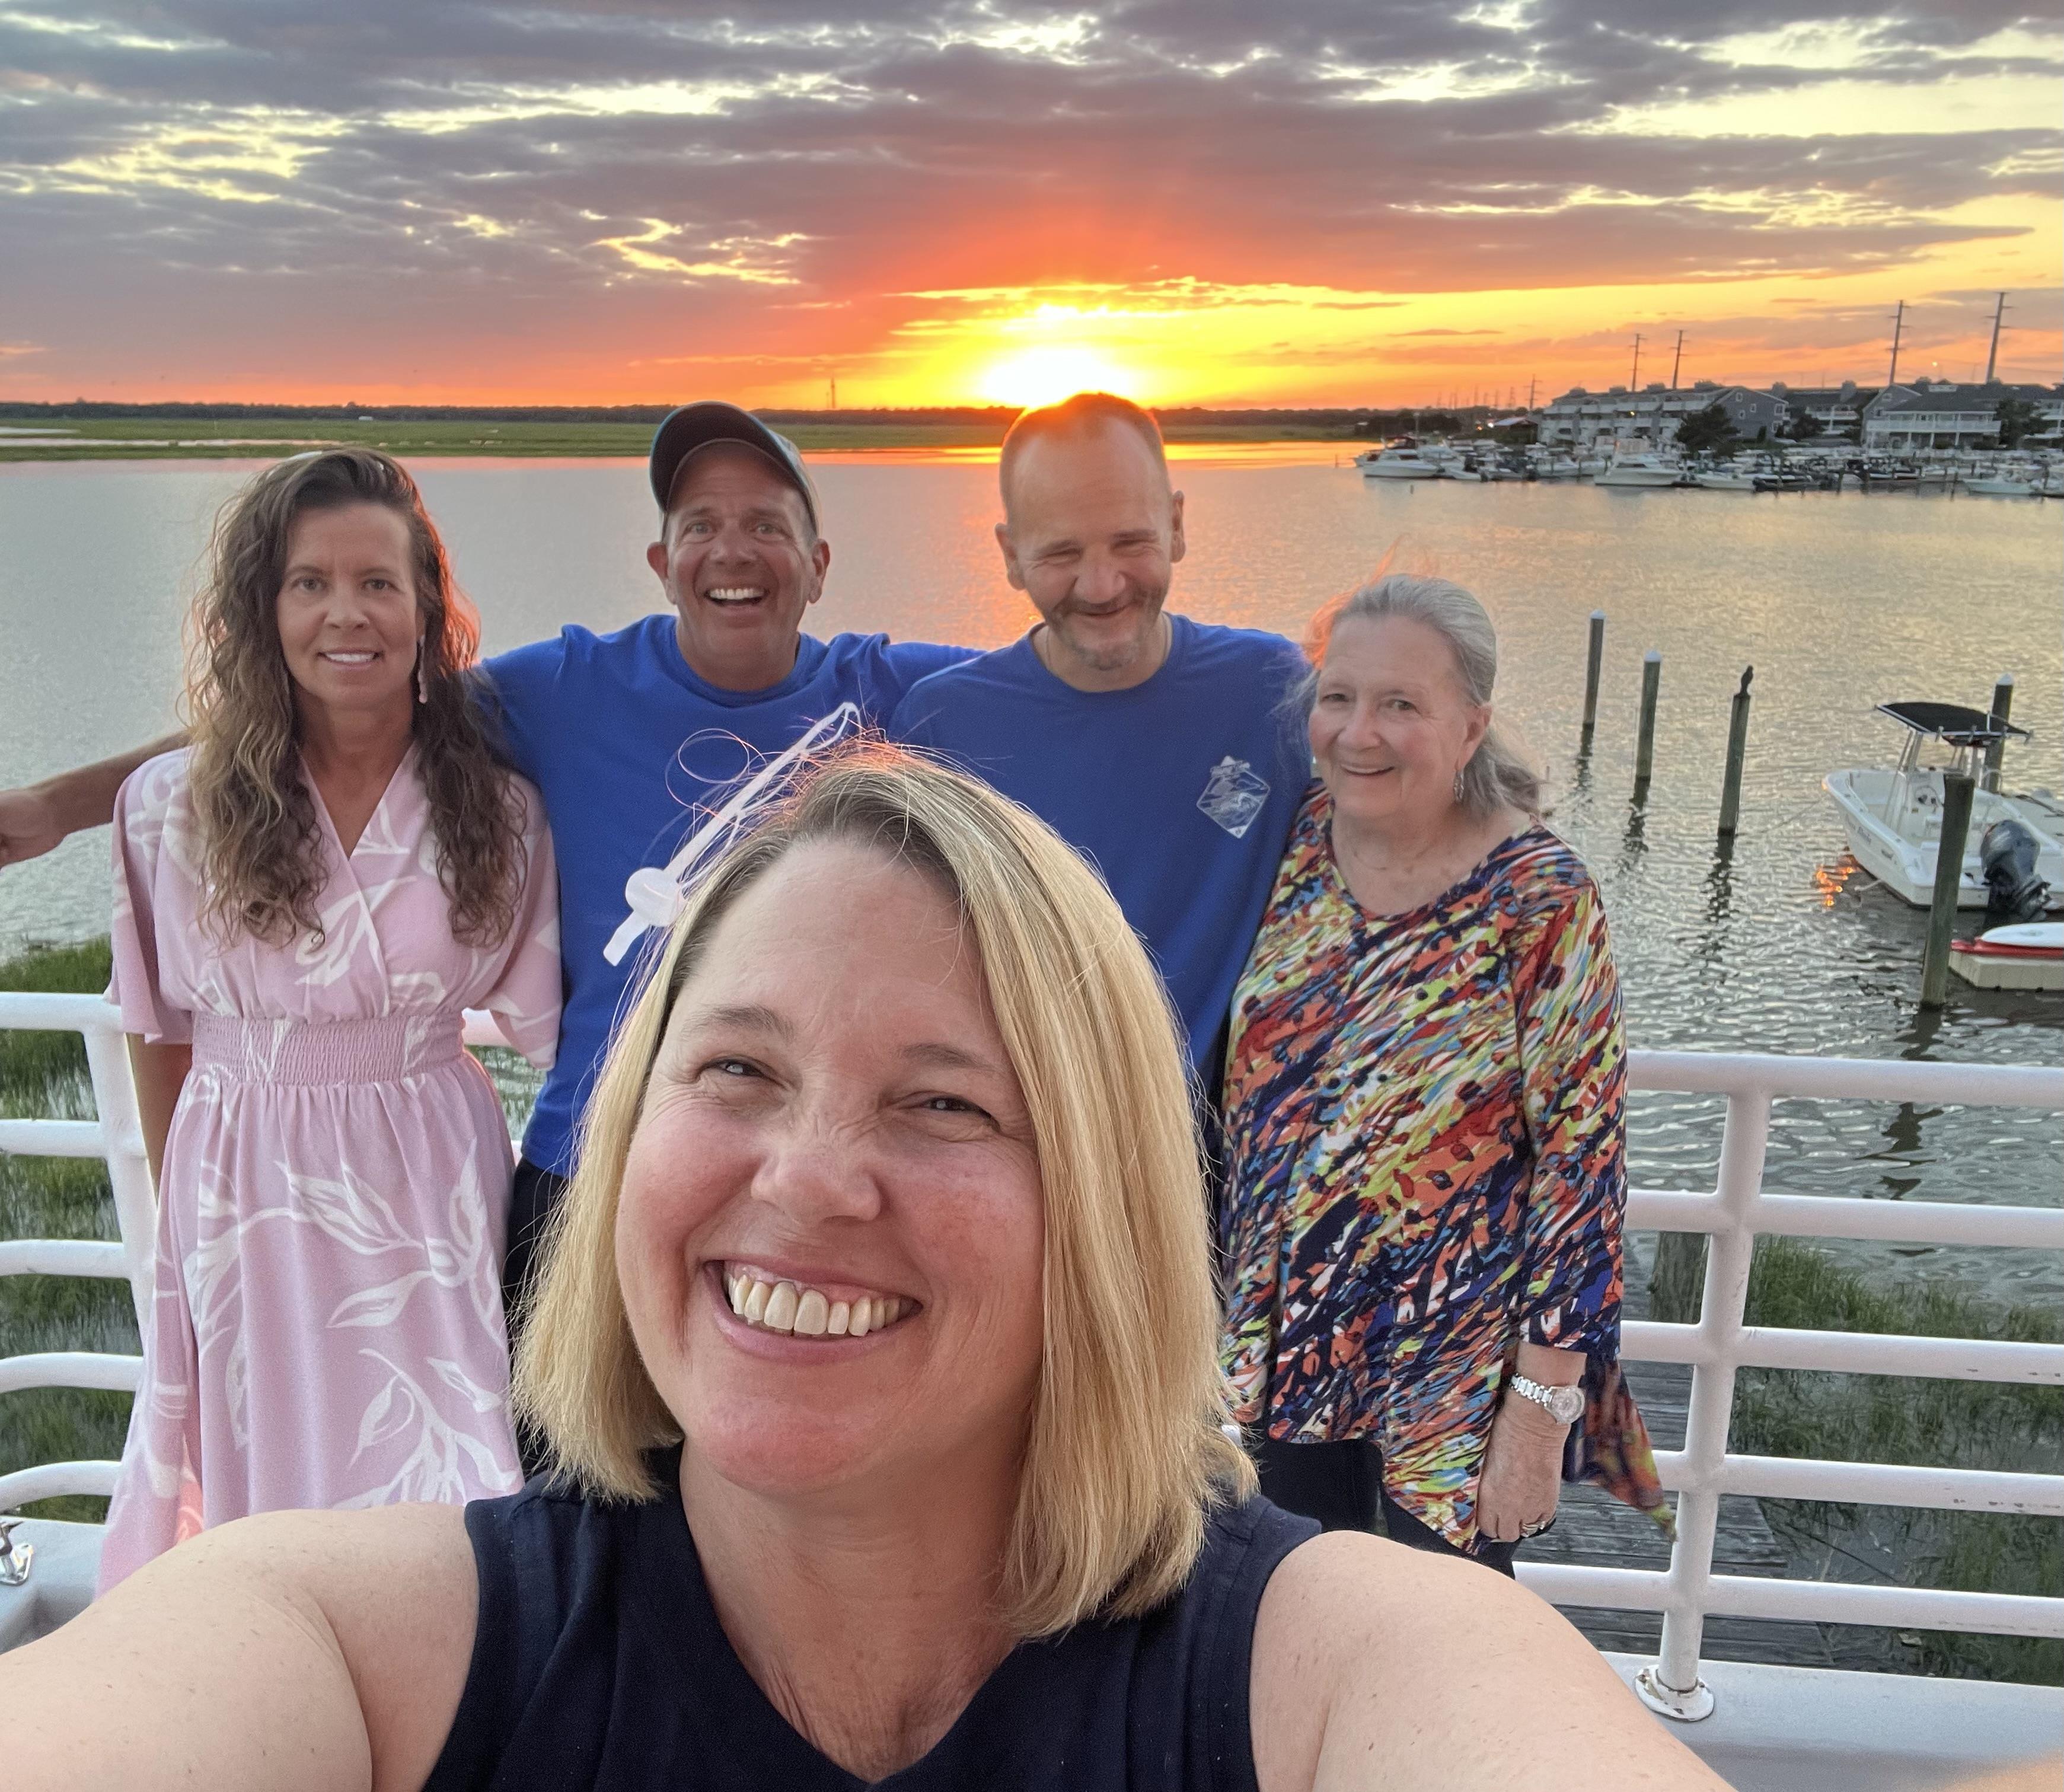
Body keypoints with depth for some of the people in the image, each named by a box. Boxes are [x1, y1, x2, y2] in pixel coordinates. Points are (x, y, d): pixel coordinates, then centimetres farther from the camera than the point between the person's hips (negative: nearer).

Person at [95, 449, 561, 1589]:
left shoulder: (495, 808, -5)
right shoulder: (173, 807, -4)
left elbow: (542, 1016, 4)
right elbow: (160, 1028, 7)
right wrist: (178, 1205, 13)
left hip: (432, 1186, 0)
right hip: (242, 1192, 1)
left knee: (439, 1492, 5)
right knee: (261, 1477, 15)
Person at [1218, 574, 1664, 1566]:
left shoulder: (1541, 900, -19)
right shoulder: (1294, 845, -5)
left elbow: (1581, 1153, -17)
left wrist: (1542, 1404, -16)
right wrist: (1229, 1304, 8)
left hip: (1456, 1370, -4)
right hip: (1283, 1336, 5)